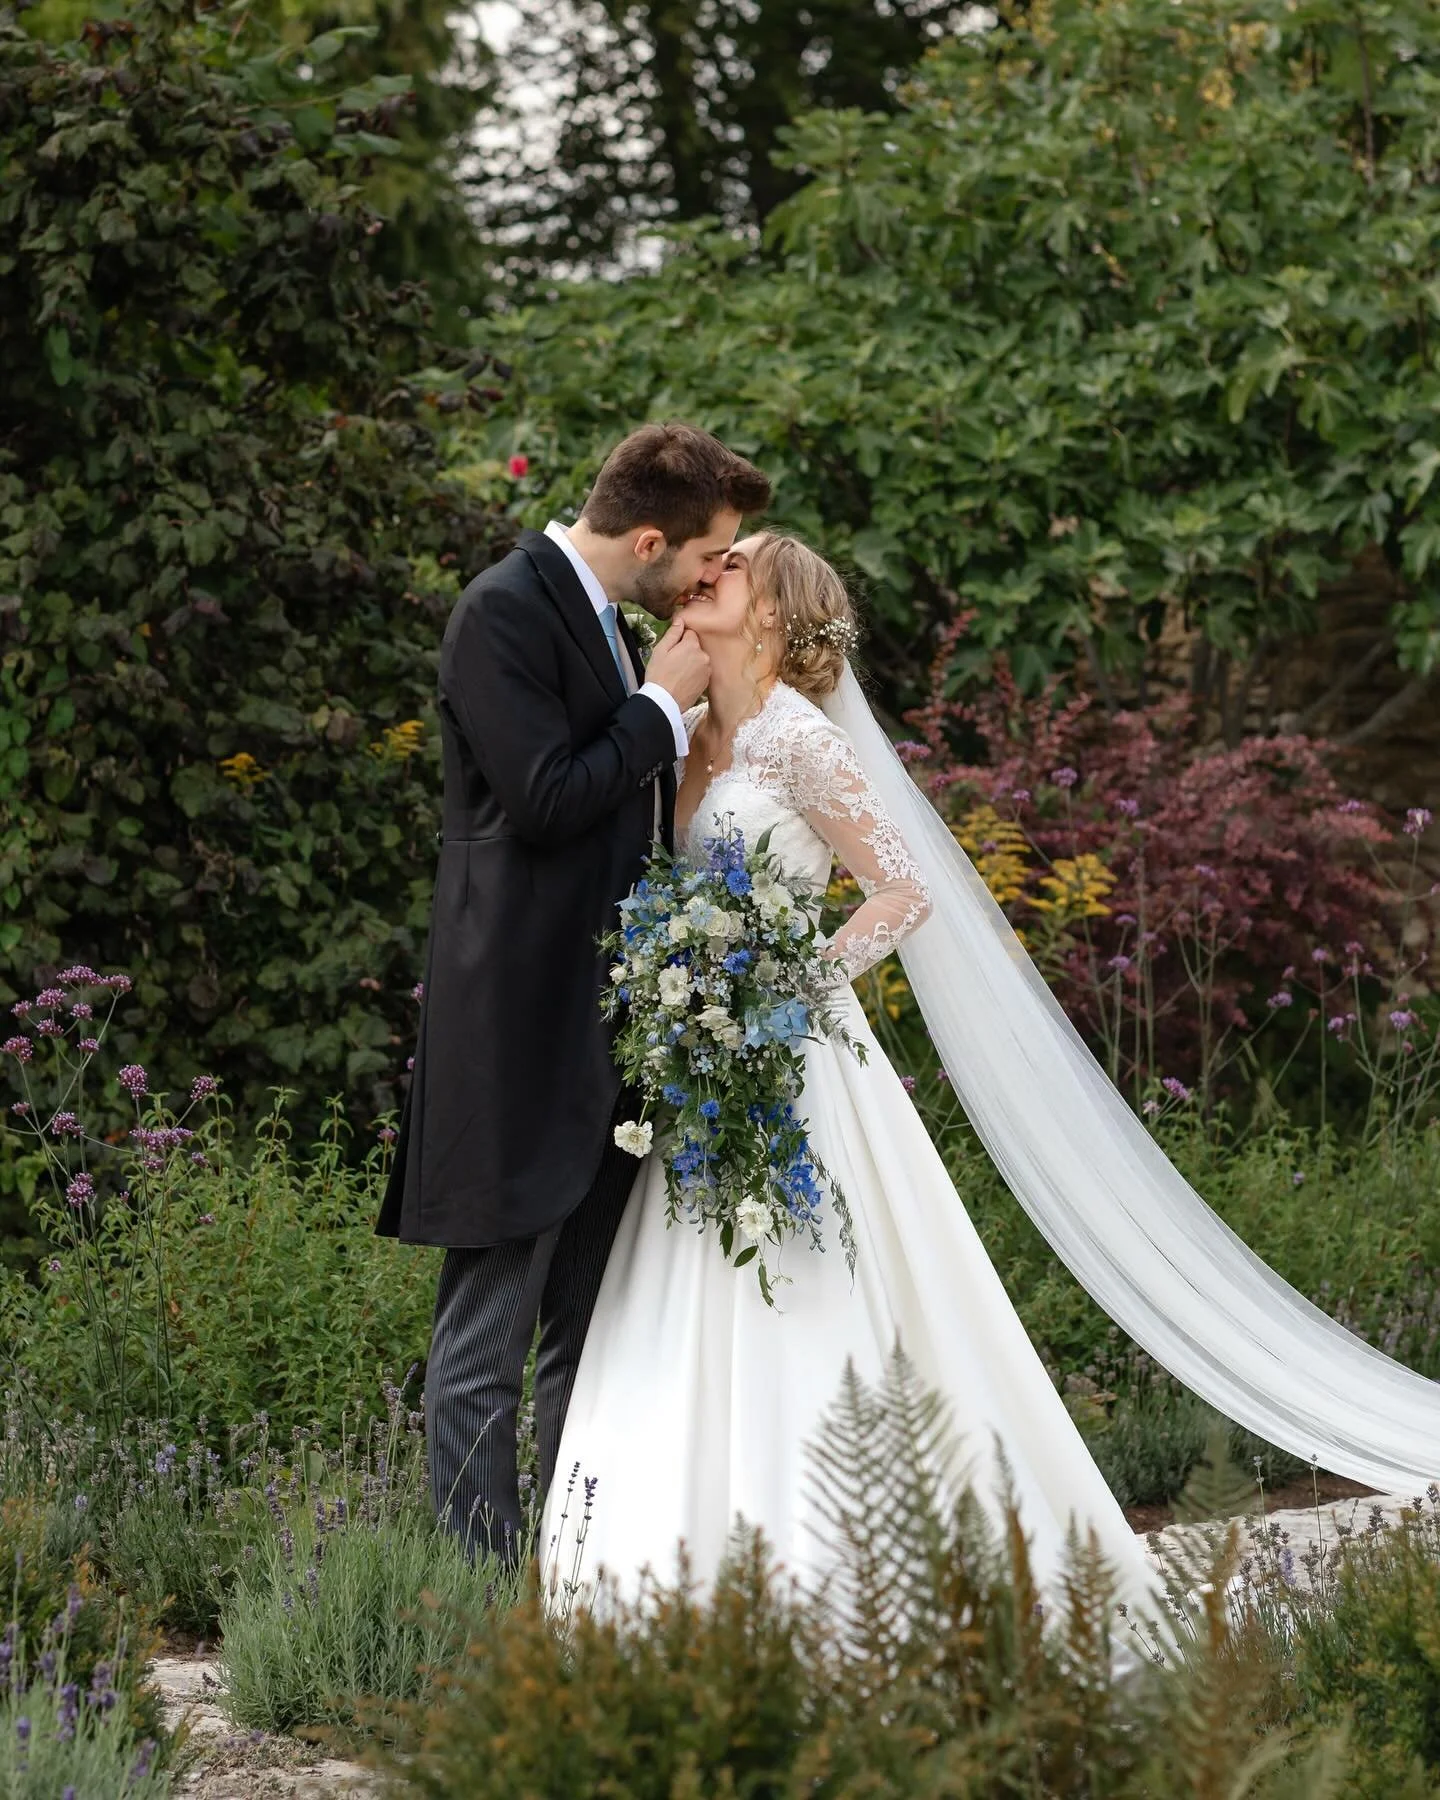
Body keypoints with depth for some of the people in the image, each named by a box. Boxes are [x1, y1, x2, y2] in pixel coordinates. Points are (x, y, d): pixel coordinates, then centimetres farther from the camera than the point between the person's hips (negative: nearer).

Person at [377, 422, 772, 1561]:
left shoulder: (604, 616, 16)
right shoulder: (505, 614, -13)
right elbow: (544, 801, -20)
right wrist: (662, 703, -12)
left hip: (608, 1028, 10)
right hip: (523, 1029, -10)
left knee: (592, 1331, 14)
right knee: (488, 1341, -5)